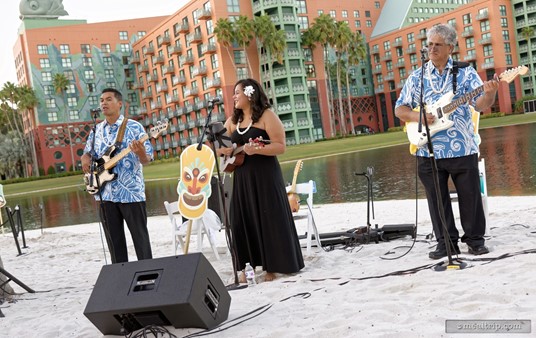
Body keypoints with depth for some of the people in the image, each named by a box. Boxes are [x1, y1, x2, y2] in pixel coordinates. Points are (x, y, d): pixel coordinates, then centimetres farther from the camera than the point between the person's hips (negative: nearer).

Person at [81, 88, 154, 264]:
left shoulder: (134, 127, -3)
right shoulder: (96, 130, 12)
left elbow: (146, 159, -6)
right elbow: (87, 153, 21)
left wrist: (141, 153, -30)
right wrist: (85, 159, -3)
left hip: (131, 192, -5)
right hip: (105, 193, 5)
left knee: (140, 237, 1)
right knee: (114, 240, 11)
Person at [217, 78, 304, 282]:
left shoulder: (266, 115, -7)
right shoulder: (233, 121, 13)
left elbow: (280, 146, -14)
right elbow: (220, 144, 19)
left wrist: (256, 150, -26)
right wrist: (222, 149, -5)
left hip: (265, 175, -6)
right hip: (241, 177, 6)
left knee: (269, 220, -1)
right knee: (242, 221, 5)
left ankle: (273, 266, 9)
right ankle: (247, 267, 13)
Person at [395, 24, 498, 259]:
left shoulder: (466, 72, 4)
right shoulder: (417, 77, 8)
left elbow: (481, 105, -5)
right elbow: (399, 109, 8)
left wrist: (490, 93, -27)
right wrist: (418, 116, -11)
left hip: (463, 148, -1)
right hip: (428, 150, 2)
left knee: (470, 196, 6)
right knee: (437, 199, 7)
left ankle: (475, 239, 21)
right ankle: (446, 242, 18)